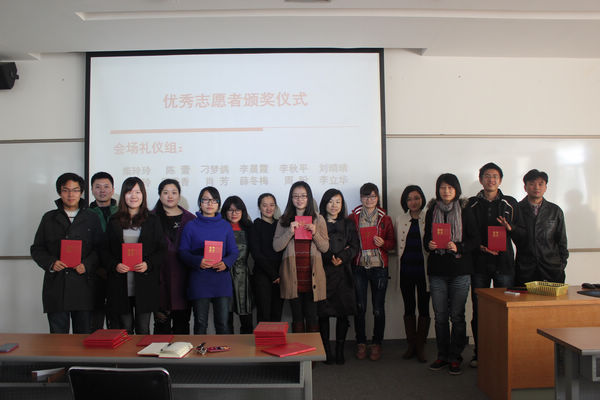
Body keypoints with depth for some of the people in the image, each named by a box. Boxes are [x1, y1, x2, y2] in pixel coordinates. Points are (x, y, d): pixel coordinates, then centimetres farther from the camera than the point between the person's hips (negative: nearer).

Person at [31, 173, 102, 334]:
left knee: (84, 336, 3)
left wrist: (87, 265, -11)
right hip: (56, 286, 1)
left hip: (83, 285, -1)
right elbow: (37, 249, 12)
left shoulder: (92, 218, 10)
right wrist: (51, 263, -6)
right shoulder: (49, 218, 13)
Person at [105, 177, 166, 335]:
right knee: (125, 328, 6)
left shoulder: (152, 220, 7)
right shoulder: (114, 221, 10)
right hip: (121, 285, 1)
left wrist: (148, 264, -13)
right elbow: (106, 251, 11)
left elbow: (162, 250, 4)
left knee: (143, 328, 3)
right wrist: (115, 265, -9)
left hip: (145, 285, -1)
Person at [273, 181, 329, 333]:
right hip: (292, 274, 0)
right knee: (297, 315, 6)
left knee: (311, 315, 3)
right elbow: (276, 246, -1)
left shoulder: (318, 219, 6)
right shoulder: (284, 220, 7)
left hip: (311, 274, 0)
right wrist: (290, 231, -13)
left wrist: (315, 233, -12)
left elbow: (325, 247, 4)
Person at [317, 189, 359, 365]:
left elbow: (355, 247, 4)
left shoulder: (348, 224, 13)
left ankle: (340, 350, 13)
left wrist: (341, 258, -13)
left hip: (343, 273, 2)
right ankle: (326, 351, 10)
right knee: (324, 313, -1)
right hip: (323, 273, -2)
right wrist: (332, 258, -15)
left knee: (343, 313, 2)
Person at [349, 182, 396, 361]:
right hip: (359, 267, 0)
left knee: (379, 309, 2)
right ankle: (361, 343, 17)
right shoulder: (353, 217, 6)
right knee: (359, 307, 2)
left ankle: (376, 343, 17)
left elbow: (392, 242, 9)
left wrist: (383, 243, -10)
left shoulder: (385, 218, 8)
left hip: (379, 267, 0)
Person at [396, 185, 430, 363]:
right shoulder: (400, 220, 10)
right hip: (406, 269, 3)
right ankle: (411, 345, 20)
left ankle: (420, 347, 15)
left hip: (423, 268, -2)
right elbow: (397, 245, 11)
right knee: (409, 307, 9)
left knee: (424, 307, 4)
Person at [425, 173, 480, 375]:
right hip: (437, 270, 2)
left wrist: (458, 247, -17)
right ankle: (442, 355, 19)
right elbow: (426, 237, 15)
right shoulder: (432, 211, 9)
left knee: (457, 315, 1)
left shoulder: (466, 211, 2)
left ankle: (455, 357, 13)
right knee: (440, 316, 6)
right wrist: (429, 244, -7)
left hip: (460, 270, -2)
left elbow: (475, 239, -1)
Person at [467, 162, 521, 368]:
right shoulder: (471, 204, 8)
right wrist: (479, 247, -11)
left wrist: (510, 228, -12)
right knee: (478, 310, 2)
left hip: (504, 262, 1)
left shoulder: (510, 203, 11)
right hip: (479, 263, 0)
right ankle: (479, 353, 11)